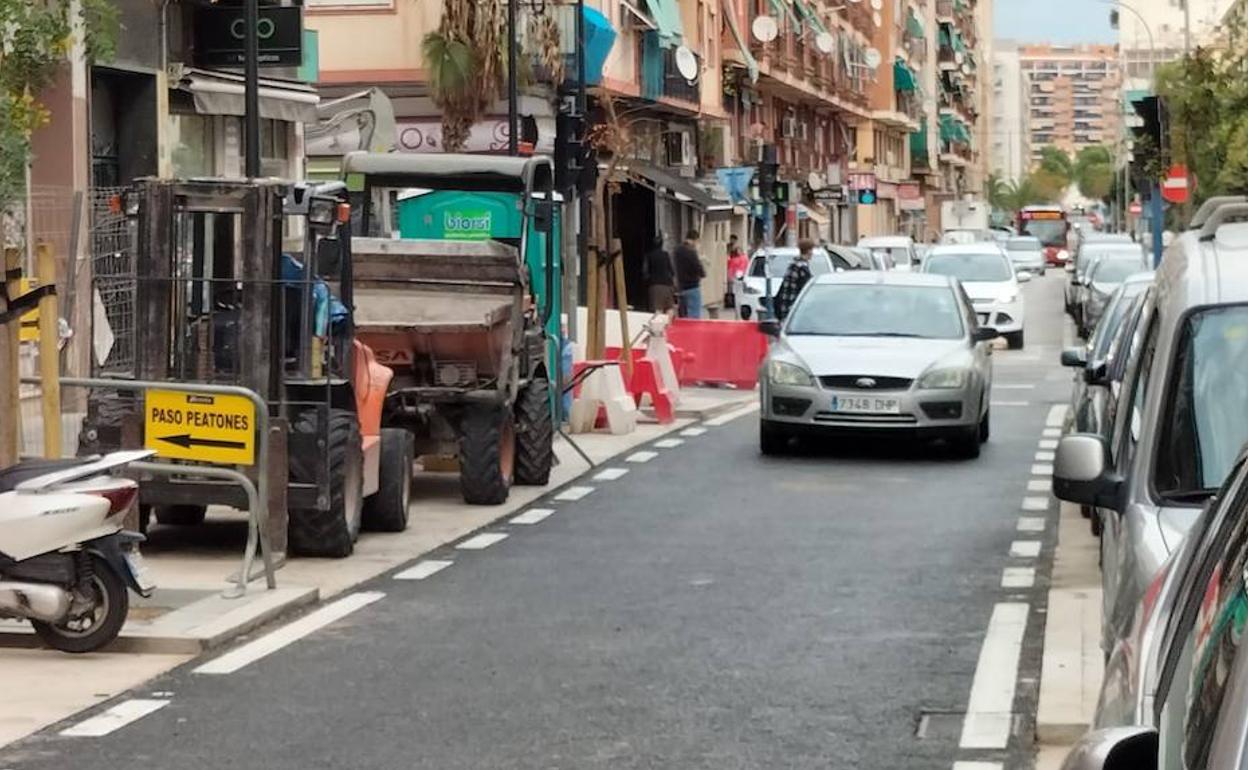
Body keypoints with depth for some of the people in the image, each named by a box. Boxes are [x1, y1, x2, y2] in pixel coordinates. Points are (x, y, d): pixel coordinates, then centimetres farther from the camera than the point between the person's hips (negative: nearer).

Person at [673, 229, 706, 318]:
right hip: (692, 287, -9)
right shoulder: (691, 251, -18)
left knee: (683, 316, 13)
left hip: (682, 287, 9)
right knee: (694, 317, -8)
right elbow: (701, 272, -20)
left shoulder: (678, 250, 7)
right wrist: (703, 273, 4)